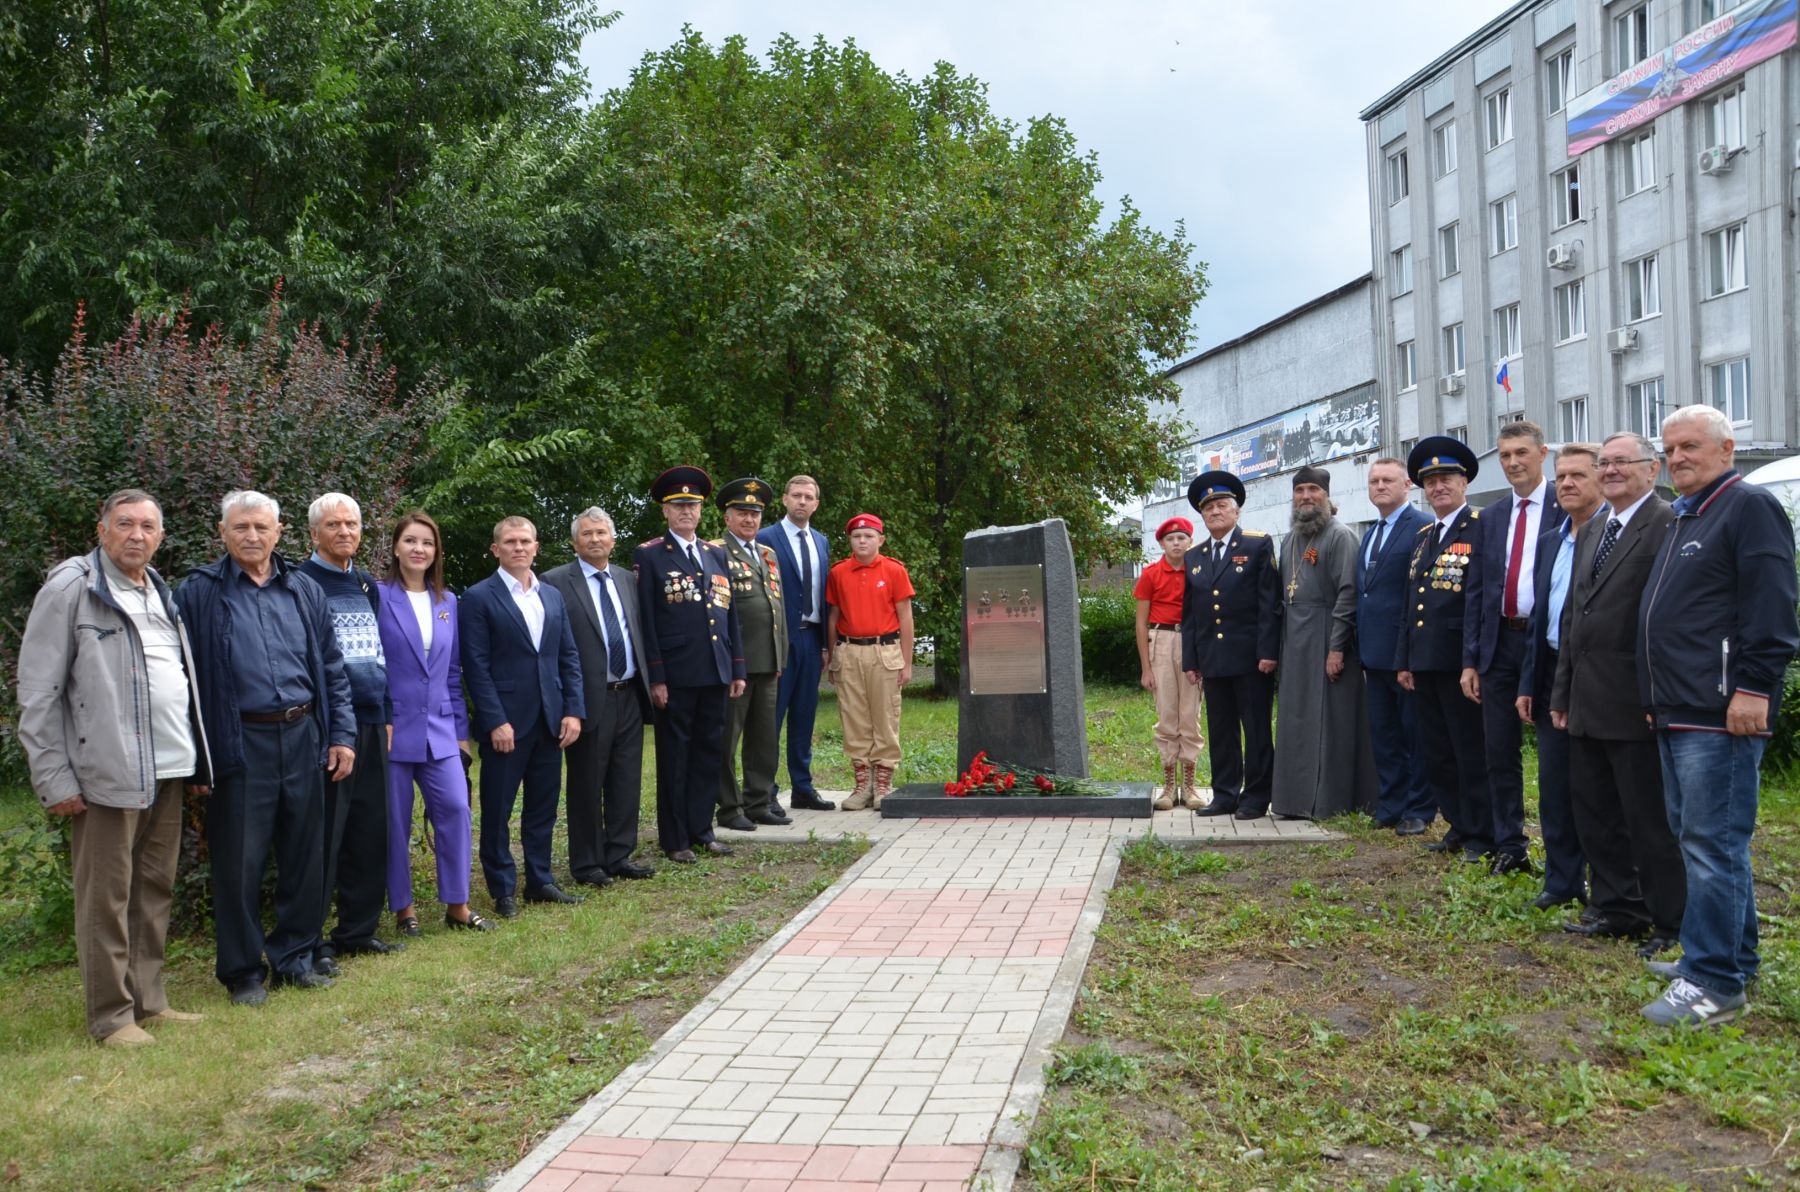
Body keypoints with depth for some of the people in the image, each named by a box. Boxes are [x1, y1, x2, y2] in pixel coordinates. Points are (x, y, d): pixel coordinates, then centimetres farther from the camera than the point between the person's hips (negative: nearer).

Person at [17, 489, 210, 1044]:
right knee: (106, 899, 1)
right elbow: (38, 691, -7)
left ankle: (149, 1000, 22)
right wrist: (54, 778, -11)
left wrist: (196, 758, 14)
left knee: (155, 891, 12)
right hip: (106, 771, -6)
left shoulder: (162, 594, 16)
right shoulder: (70, 588, -5)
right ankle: (112, 1015, 10)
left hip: (168, 770, 6)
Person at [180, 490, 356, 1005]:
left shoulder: (305, 591, 10)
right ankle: (243, 970, 18)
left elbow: (332, 670, 12)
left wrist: (341, 734, 5)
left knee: (304, 855, 10)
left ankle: (294, 956, 24)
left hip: (303, 738, 4)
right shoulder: (199, 593, 0)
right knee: (239, 861, 3)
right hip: (240, 744, -3)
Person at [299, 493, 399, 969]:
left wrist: (386, 714, 16)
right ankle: (310, 943, 6)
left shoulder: (368, 585, 16)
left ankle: (358, 929, 22)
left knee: (370, 832, 10)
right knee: (323, 836, -3)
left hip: (371, 727, 7)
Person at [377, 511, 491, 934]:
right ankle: (402, 908, 17)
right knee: (395, 821, 3)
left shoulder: (448, 603, 11)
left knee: (455, 809, -4)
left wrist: (462, 729, 12)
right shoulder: (378, 597, -4)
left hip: (439, 729, 4)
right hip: (393, 728, -4)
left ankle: (457, 906, 8)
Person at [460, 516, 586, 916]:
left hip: (550, 721, 5)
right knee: (497, 809, 4)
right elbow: (476, 666, -9)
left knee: (543, 807, 12)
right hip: (506, 723, -5)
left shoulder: (553, 597, 12)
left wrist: (574, 710, 2)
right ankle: (503, 890, 15)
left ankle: (539, 881, 23)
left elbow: (569, 657, 12)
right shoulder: (478, 598, -5)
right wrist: (495, 722, -15)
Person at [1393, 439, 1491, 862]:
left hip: (1460, 663, -8)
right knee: (1435, 752, 13)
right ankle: (1458, 827, 25)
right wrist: (1403, 660, 14)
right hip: (1424, 663, 8)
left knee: (1472, 752, 0)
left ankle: (1480, 835, 10)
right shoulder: (1422, 537, 18)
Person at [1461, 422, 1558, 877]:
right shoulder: (1491, 518, 13)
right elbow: (1474, 591, 12)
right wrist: (1470, 659, 7)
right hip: (1500, 644, 5)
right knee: (1499, 753, 8)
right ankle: (1509, 848, 19)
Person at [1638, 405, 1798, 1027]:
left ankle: (1714, 984, -3)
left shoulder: (1749, 506, -8)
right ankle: (1733, 953, 28)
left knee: (1712, 843, -8)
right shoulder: (1686, 516, 21)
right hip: (1679, 712, 10)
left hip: (1722, 713, -10)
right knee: (1698, 838, 16)